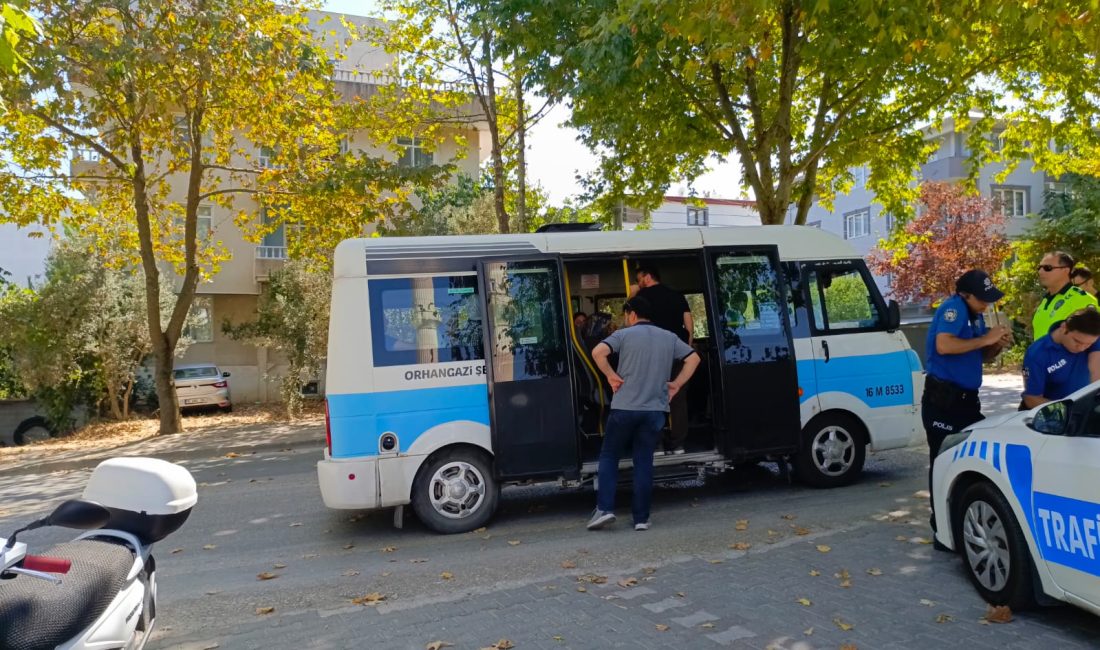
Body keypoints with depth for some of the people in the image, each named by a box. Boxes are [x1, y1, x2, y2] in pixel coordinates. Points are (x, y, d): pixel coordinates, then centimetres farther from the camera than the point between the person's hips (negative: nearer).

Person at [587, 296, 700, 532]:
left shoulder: (624, 334, -2)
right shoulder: (669, 337, 11)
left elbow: (598, 352, -17)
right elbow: (693, 358, 8)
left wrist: (612, 376, -5)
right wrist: (676, 385, 9)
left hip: (625, 407, -3)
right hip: (655, 409, 3)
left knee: (609, 456, 10)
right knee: (644, 462, 9)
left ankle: (604, 509, 0)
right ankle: (641, 518, 9)